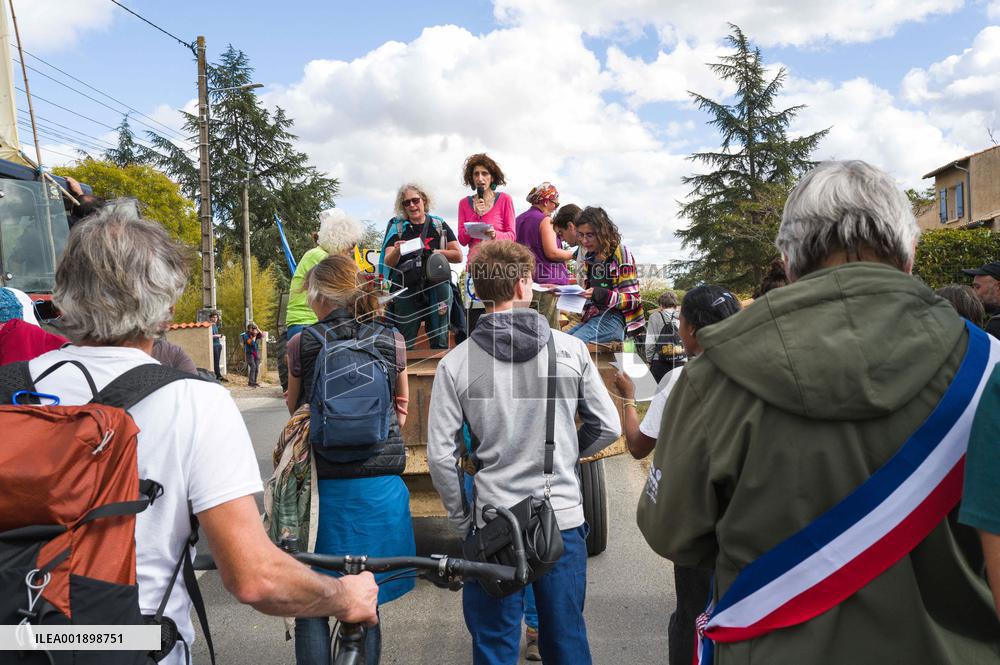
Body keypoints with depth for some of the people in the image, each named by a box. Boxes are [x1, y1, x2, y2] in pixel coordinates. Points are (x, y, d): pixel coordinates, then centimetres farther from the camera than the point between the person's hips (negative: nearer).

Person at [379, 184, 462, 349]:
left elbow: (458, 256, 5)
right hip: (407, 291, 0)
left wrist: (434, 252, -6)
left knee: (440, 343, 4)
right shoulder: (396, 226, 8)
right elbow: (388, 262, 0)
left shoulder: (439, 225, 9)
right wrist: (397, 251, -20)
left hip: (437, 290, 1)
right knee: (404, 345, -2)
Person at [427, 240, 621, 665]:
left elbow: (441, 457, -9)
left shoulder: (456, 363, -7)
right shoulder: (571, 350, -5)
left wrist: (463, 522, 4)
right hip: (564, 518, 1)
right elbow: (608, 428, 1)